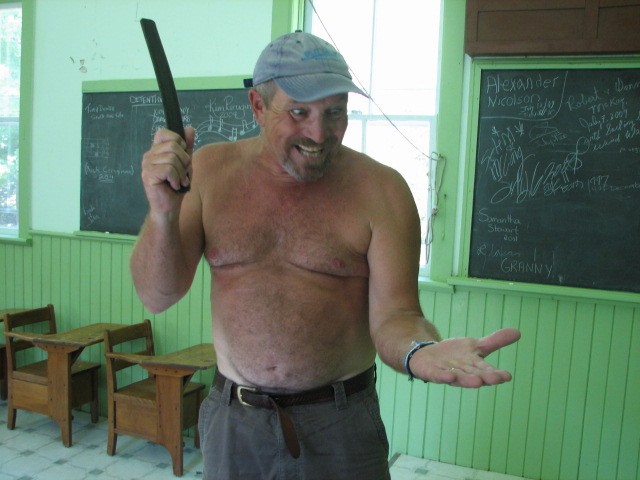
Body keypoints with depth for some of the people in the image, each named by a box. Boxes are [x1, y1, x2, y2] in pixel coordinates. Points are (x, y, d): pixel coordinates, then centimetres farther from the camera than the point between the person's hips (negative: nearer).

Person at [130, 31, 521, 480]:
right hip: (231, 420, 3)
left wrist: (422, 351, -35)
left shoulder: (381, 190, -11)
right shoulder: (209, 171, -4)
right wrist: (163, 211, -23)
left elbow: (393, 316, -13)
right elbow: (158, 297, -5)